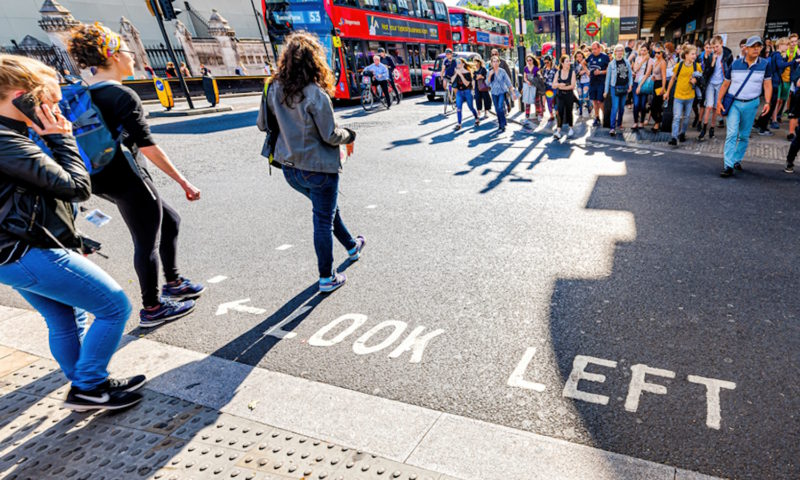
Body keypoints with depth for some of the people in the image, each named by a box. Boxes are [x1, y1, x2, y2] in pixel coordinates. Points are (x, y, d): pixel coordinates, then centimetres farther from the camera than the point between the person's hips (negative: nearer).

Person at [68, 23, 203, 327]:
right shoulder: (123, 96, -16)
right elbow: (147, 147, -21)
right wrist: (183, 181, -18)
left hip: (104, 179, 9)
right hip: (127, 178, -9)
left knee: (169, 220, 20)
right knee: (147, 243, 3)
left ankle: (173, 283, 31)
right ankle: (152, 310, 17)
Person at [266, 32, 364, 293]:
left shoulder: (275, 89, -1)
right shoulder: (316, 93, -21)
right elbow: (330, 135, -17)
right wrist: (349, 135, 3)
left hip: (290, 167, 7)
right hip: (319, 168, -7)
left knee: (327, 208, 27)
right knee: (323, 221, 6)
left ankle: (351, 246, 47)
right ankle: (327, 278, 18)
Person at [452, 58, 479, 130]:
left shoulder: (468, 73, -10)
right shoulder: (457, 71, 4)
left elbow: (466, 84, -20)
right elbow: (452, 80, -2)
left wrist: (460, 75, -24)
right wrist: (456, 74, -14)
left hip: (467, 92, -4)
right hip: (459, 92, 4)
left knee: (471, 107, 7)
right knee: (458, 108, -7)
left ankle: (477, 119, 30)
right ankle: (459, 124, -3)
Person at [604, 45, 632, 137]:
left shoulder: (627, 62, 5)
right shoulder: (612, 64, -3)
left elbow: (630, 74, 9)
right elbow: (608, 77, 1)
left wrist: (630, 84, -5)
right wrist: (606, 90, 0)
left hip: (624, 87, 4)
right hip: (615, 87, -4)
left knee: (622, 107, 12)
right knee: (615, 107, -12)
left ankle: (619, 123, 29)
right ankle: (613, 128, -14)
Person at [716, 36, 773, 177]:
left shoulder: (765, 64, 1)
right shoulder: (735, 64, 1)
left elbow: (767, 85, 0)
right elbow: (725, 84, 6)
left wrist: (767, 102, -13)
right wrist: (719, 101, -2)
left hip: (751, 104, 1)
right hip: (734, 103, -1)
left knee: (744, 136, 9)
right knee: (731, 134, -11)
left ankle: (737, 160, 24)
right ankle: (729, 166, -14)